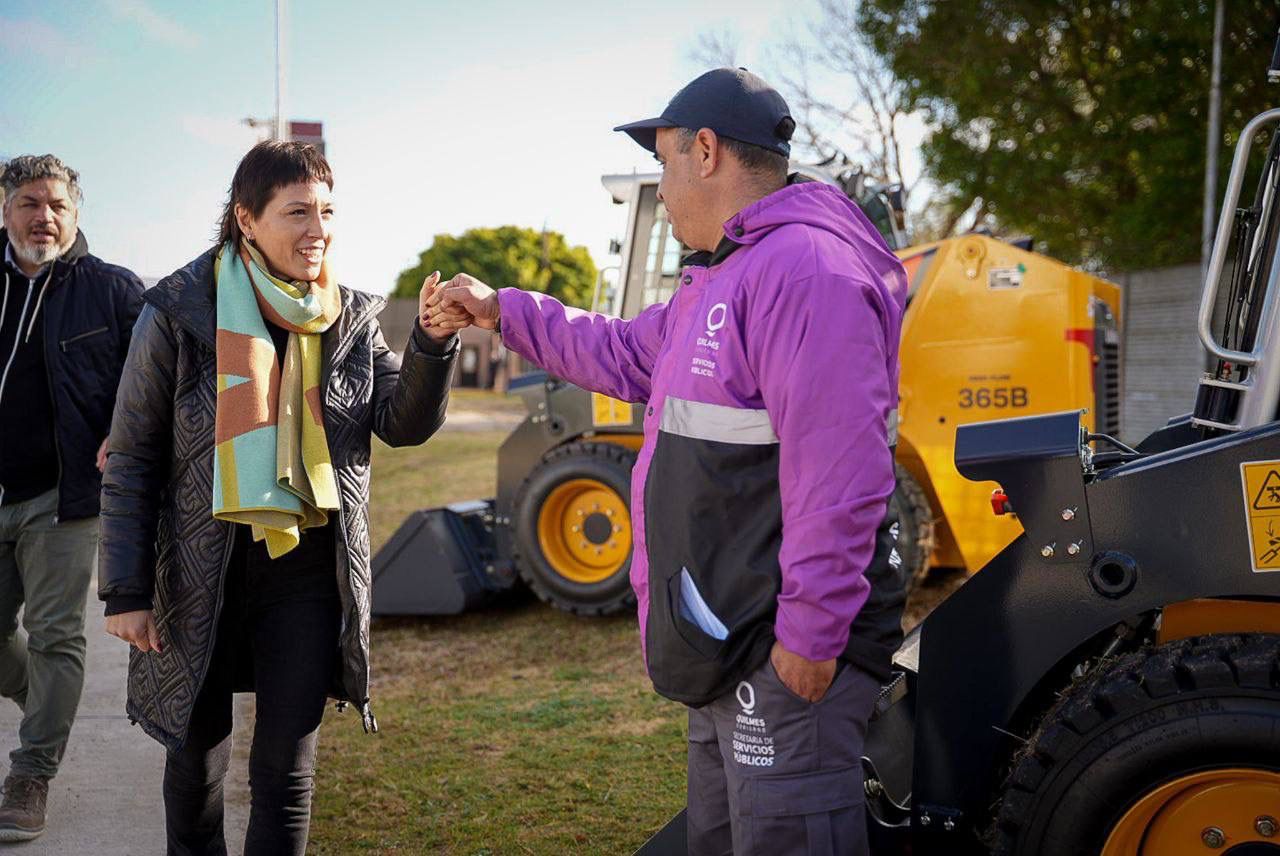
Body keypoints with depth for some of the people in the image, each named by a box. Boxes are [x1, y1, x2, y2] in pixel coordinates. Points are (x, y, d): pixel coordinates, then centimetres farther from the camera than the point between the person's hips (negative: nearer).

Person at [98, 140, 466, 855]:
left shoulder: (352, 319, 4)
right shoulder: (179, 313, -7)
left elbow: (404, 423, -4)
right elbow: (132, 460, -3)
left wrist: (434, 342, -22)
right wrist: (126, 593, -6)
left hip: (307, 568, 2)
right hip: (202, 572, -1)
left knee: (287, 771, 3)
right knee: (197, 763, 12)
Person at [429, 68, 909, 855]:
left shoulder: (807, 267, -20)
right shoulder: (724, 275, 17)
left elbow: (840, 475, -26)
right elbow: (629, 356, 31)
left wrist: (811, 635, -26)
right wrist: (503, 311, 30)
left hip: (789, 651, -11)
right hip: (727, 645, 11)